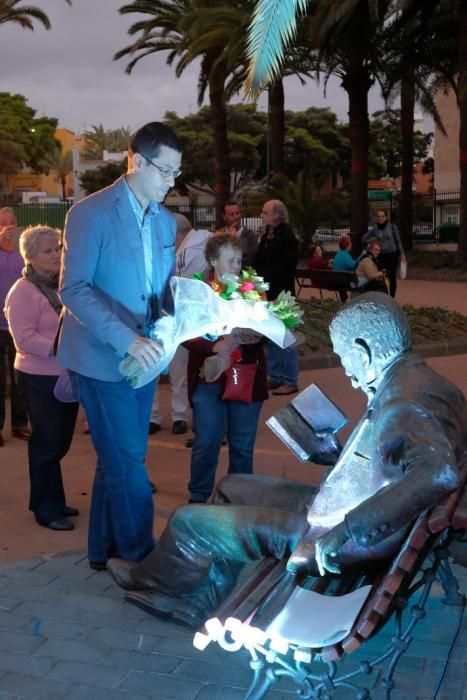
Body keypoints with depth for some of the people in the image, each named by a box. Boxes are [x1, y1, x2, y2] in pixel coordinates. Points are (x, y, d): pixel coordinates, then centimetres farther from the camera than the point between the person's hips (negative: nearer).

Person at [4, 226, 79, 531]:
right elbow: (24, 338, -21)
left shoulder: (63, 285, 10)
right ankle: (46, 509, 13)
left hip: (67, 375, 7)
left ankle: (52, 499, 30)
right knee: (47, 443, 2)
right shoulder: (23, 291, -13)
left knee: (60, 442, 16)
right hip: (41, 379, -7)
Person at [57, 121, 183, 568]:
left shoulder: (165, 221, 10)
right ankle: (140, 556, 13)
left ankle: (105, 550, 29)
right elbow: (73, 289, -18)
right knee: (127, 461, -3)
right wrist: (126, 340, -28)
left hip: (142, 357, 7)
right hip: (103, 358, -7)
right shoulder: (91, 213, -12)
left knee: (118, 460, 15)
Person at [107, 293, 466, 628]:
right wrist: (339, 455, 9)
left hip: (349, 542, -10)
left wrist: (342, 533, -41)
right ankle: (198, 602, 30)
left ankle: (152, 581, 32)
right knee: (231, 488, 22)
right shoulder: (415, 381, 3)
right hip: (337, 509, 10)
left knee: (189, 521, 0)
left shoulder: (407, 402, -28)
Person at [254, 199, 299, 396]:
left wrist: (266, 275, -22)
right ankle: (275, 377, 23)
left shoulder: (287, 235, -11)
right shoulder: (267, 235, 14)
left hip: (281, 293, -9)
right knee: (270, 337, 13)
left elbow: (288, 265, -20)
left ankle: (290, 381, 4)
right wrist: (255, 272, 1)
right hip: (267, 293, 9)